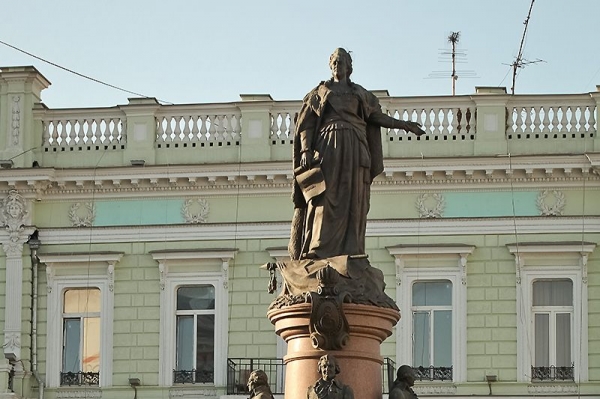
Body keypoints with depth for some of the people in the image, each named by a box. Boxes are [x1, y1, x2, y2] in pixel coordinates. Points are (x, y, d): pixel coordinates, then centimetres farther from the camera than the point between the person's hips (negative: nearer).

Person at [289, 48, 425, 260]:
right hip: (328, 148, -2)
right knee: (325, 200, -14)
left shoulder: (359, 93, 22)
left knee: (352, 202, -6)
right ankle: (318, 251, -20)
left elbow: (377, 116, 21)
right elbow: (306, 123, 8)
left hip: (354, 151, 2)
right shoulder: (320, 92, 16)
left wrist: (403, 125, 9)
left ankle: (349, 252, -10)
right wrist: (306, 150, -7)